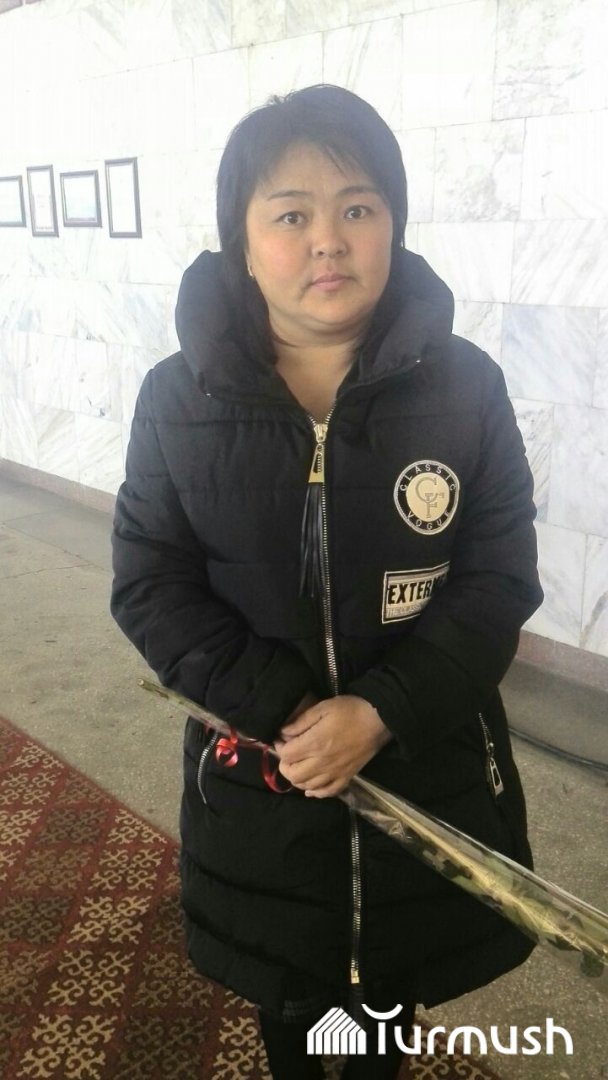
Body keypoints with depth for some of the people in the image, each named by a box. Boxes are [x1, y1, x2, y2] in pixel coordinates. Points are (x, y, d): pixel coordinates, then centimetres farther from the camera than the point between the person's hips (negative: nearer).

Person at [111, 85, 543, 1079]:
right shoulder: (178, 398, -10)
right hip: (256, 771, 1)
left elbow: (500, 578, -10)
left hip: (429, 767, 0)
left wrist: (381, 711, -22)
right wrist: (277, 710, -20)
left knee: (390, 972, 26)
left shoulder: (465, 385, -11)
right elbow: (149, 586, -9)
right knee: (282, 980, 26)